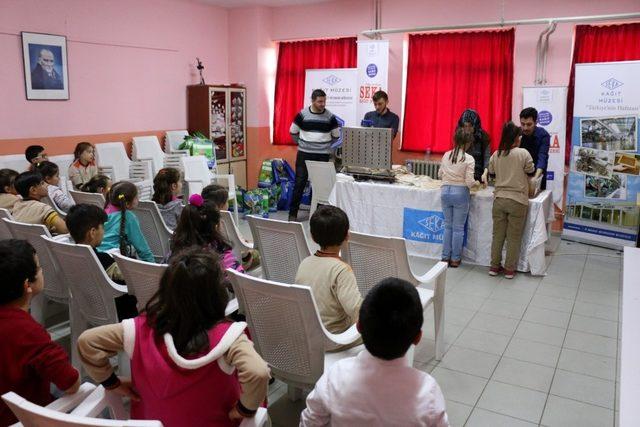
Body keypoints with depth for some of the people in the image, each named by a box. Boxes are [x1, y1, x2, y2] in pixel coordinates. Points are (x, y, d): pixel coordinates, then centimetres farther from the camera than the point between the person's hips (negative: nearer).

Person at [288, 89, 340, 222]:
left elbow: (336, 135, 12)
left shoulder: (330, 116, 0)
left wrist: (325, 145, 12)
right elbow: (293, 132, 9)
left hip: (323, 156, 1)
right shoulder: (302, 114, -3)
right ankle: (293, 213, 4)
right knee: (299, 183, -3)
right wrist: (301, 143, 8)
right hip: (304, 155, -1)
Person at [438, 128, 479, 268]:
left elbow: (440, 174, 13)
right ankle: (455, 259, 15)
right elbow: (469, 182, -13)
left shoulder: (446, 155, 3)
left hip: (445, 192, 4)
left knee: (448, 226, 16)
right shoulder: (469, 159, -10)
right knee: (458, 228, 8)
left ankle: (445, 257, 20)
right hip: (460, 193, -4)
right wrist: (477, 183, 8)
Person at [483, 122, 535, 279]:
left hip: (499, 199, 4)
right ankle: (509, 269, 12)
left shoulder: (496, 155, 2)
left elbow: (491, 171, 16)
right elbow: (531, 171, 3)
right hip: (517, 201, -3)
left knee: (498, 235, 11)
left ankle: (494, 266, 18)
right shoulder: (523, 153, -9)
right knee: (514, 237, 6)